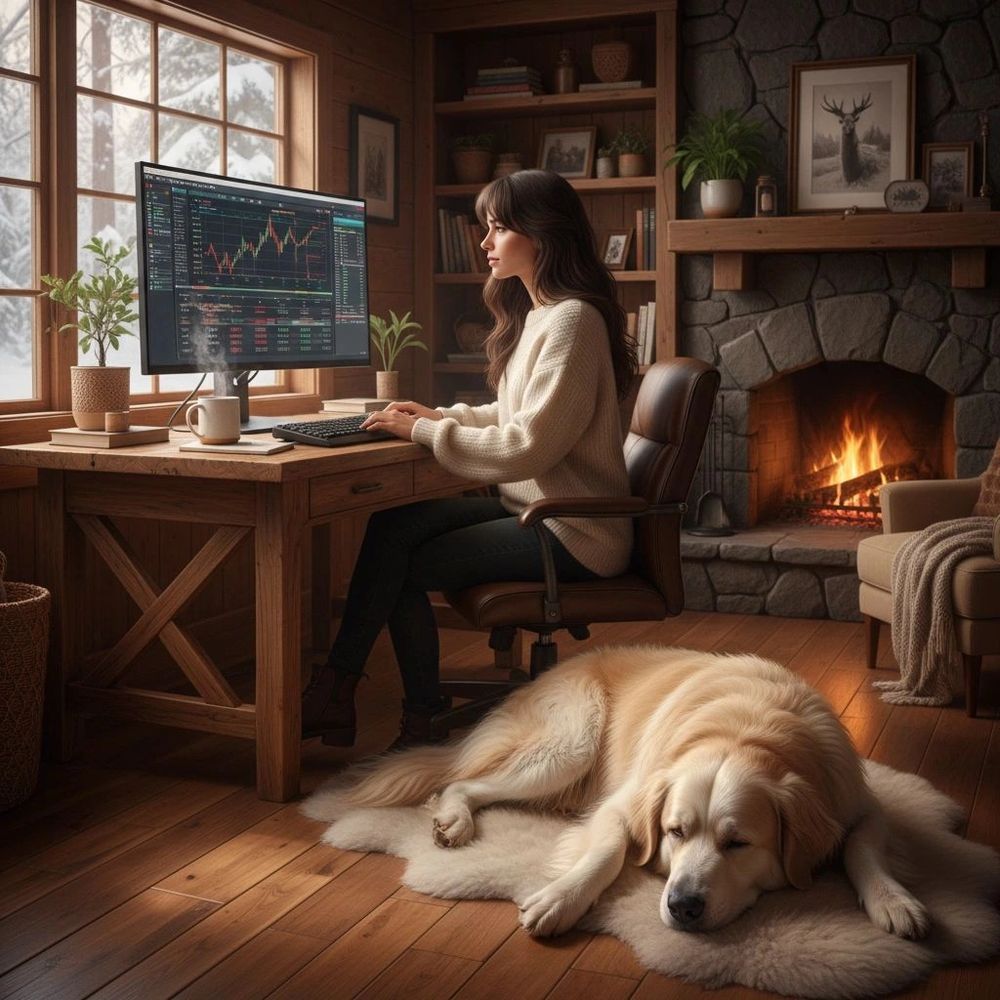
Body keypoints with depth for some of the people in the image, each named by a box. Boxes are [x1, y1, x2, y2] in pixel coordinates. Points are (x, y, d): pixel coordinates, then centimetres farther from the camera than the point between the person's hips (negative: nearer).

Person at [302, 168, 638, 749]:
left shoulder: (572, 320, -18)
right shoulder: (536, 312, 13)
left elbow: (528, 446, -24)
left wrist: (424, 432, -16)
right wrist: (441, 417, 6)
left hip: (572, 533, -9)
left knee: (405, 566, -11)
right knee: (392, 527, -8)